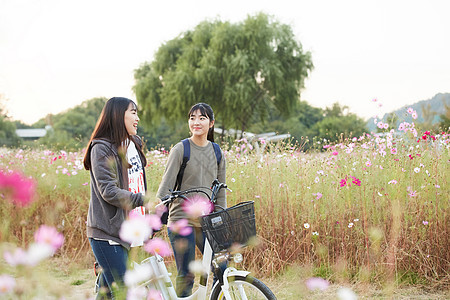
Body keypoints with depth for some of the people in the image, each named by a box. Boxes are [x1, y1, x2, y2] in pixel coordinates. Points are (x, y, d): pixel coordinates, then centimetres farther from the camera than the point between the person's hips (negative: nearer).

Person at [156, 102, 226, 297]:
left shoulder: (217, 153, 9)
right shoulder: (180, 150, -4)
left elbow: (220, 192, 14)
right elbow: (165, 186, -8)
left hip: (207, 221, 4)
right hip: (182, 220, -4)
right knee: (186, 276, -5)